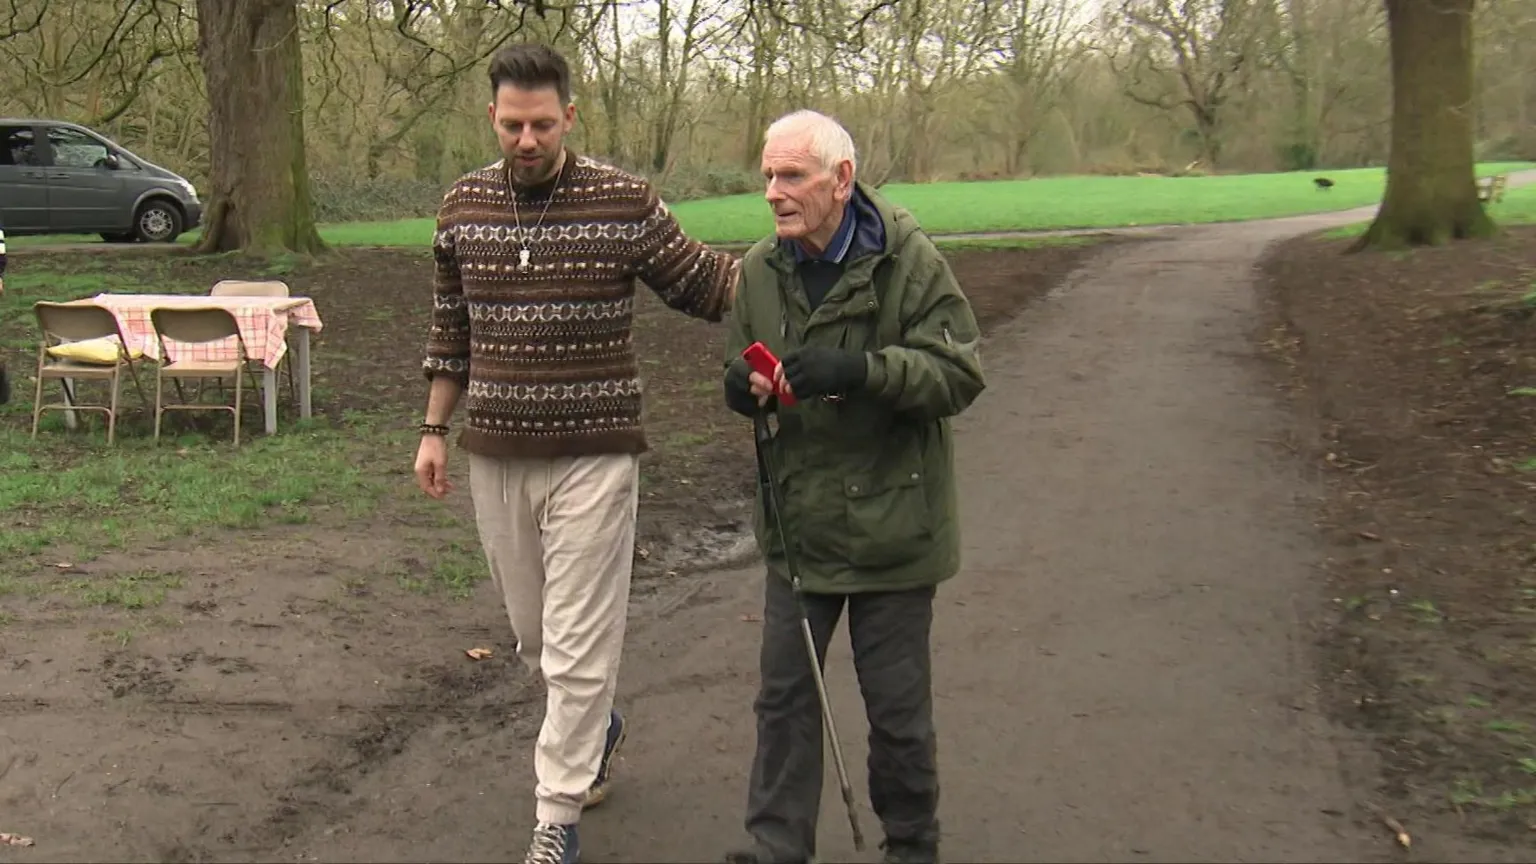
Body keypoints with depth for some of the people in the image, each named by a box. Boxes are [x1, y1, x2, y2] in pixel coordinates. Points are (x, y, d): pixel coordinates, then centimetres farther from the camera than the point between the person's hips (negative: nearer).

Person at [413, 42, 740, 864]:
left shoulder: (626, 202, -7)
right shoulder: (462, 206, 5)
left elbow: (699, 282, 2)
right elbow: (450, 328, 13)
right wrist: (433, 431, 12)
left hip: (593, 455, -4)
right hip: (495, 456, 4)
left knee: (579, 647, -2)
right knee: (532, 631, 17)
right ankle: (596, 728, 46)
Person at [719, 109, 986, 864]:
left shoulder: (908, 261, -13)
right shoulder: (759, 270, 2)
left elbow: (959, 374, -17)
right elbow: (741, 370, 14)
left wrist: (860, 369, -31)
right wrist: (743, 387, -10)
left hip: (890, 522, -4)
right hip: (797, 521, 4)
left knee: (897, 705, 9)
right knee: (783, 694, 12)